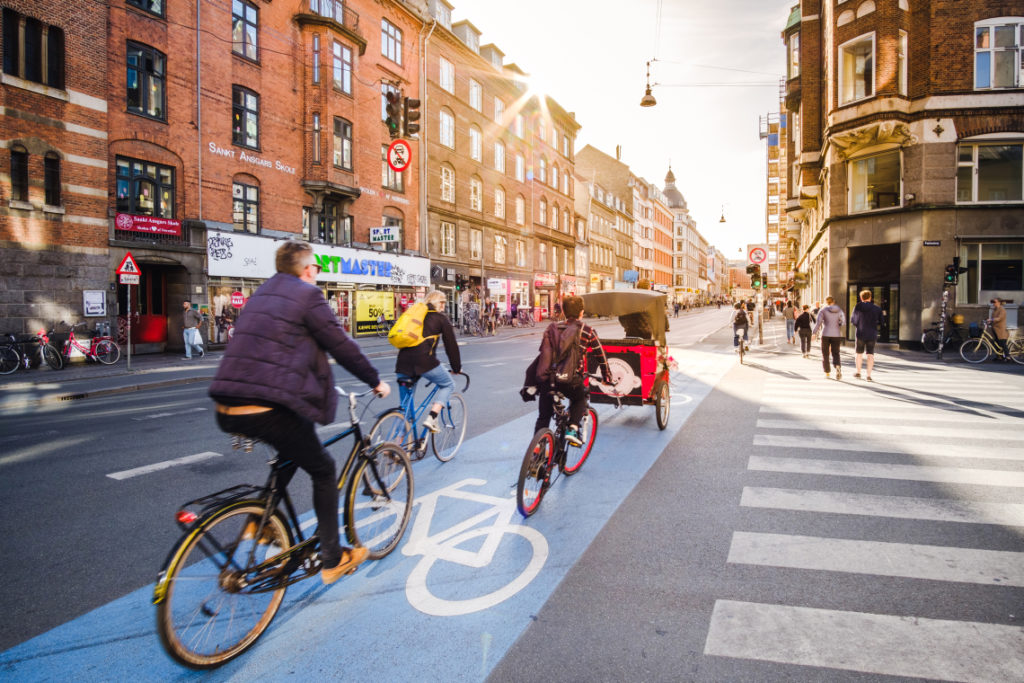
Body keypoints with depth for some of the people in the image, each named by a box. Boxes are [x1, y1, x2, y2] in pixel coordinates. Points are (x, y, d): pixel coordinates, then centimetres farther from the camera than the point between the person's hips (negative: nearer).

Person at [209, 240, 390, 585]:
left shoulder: (261, 294, 20)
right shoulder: (307, 295, -4)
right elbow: (342, 346, -4)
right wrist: (375, 381, 10)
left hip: (228, 410, 8)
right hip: (268, 409, -8)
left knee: (293, 451, 33)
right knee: (324, 471, 10)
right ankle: (333, 560, 18)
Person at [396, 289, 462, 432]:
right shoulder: (441, 318, 10)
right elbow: (451, 345, 11)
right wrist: (457, 368, 22)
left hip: (403, 362, 5)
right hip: (424, 361, -5)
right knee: (448, 385, 19)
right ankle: (431, 418, 3)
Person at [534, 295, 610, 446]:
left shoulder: (552, 328, 16)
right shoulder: (588, 331, 8)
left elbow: (543, 352, 17)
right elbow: (601, 356, 16)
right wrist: (607, 377, 29)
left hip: (547, 379, 2)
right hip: (571, 382, -2)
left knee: (543, 417, 21)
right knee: (580, 399, 31)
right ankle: (572, 429, 11)